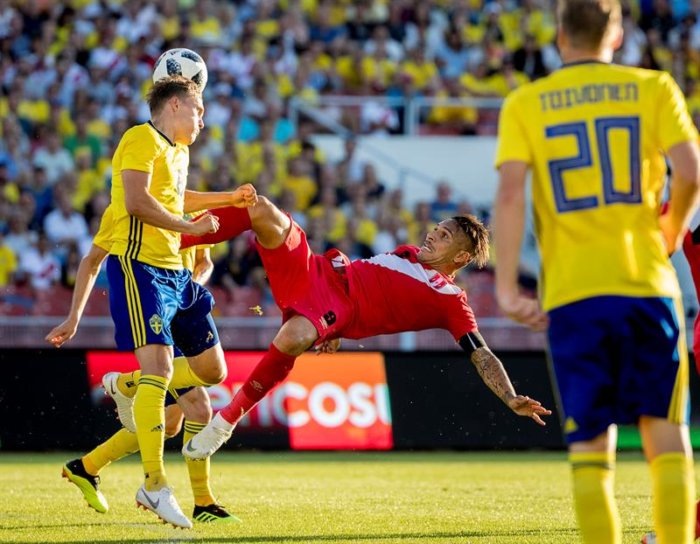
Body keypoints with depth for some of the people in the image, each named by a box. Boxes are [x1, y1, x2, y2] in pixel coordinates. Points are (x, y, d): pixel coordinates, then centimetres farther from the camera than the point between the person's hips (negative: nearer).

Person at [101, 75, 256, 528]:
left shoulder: (178, 151, 21)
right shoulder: (143, 140, -7)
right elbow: (137, 202, -21)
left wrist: (229, 199, 42)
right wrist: (189, 227, -14)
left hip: (175, 272, 10)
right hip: (139, 266, -10)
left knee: (212, 370, 12)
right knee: (159, 367, -21)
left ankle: (127, 388, 32)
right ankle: (154, 485, -22)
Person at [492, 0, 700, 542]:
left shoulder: (525, 104, 6)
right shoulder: (653, 88, 5)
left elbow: (510, 194, -6)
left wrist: (506, 285, -5)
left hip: (570, 294, 0)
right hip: (646, 284, 0)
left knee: (590, 446, 3)